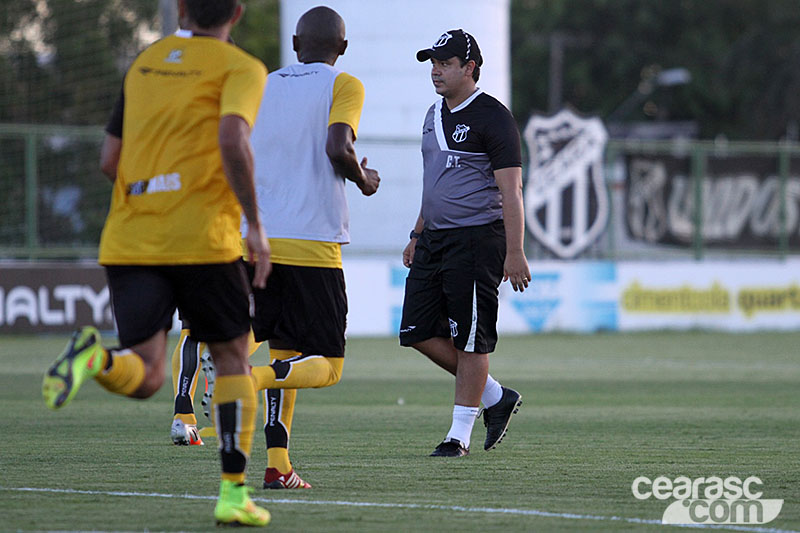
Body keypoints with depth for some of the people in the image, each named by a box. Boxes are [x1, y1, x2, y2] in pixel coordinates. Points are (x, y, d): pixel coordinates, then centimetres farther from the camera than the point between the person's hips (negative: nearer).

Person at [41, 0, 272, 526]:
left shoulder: (144, 64, 18)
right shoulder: (241, 68, 1)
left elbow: (110, 161, 17)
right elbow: (232, 139, -18)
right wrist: (255, 225, -11)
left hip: (129, 242, 4)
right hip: (202, 238, -4)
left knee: (144, 377, -1)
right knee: (233, 358, 14)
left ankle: (97, 358, -36)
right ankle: (234, 492, 9)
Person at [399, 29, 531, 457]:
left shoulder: (491, 117, -11)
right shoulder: (435, 115, 15)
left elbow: (511, 190, -14)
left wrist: (515, 253, -20)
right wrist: (418, 235, 23)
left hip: (476, 240, -9)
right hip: (435, 239, 9)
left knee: (470, 340, -5)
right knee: (420, 332, 4)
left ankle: (460, 434, 2)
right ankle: (496, 398, 18)